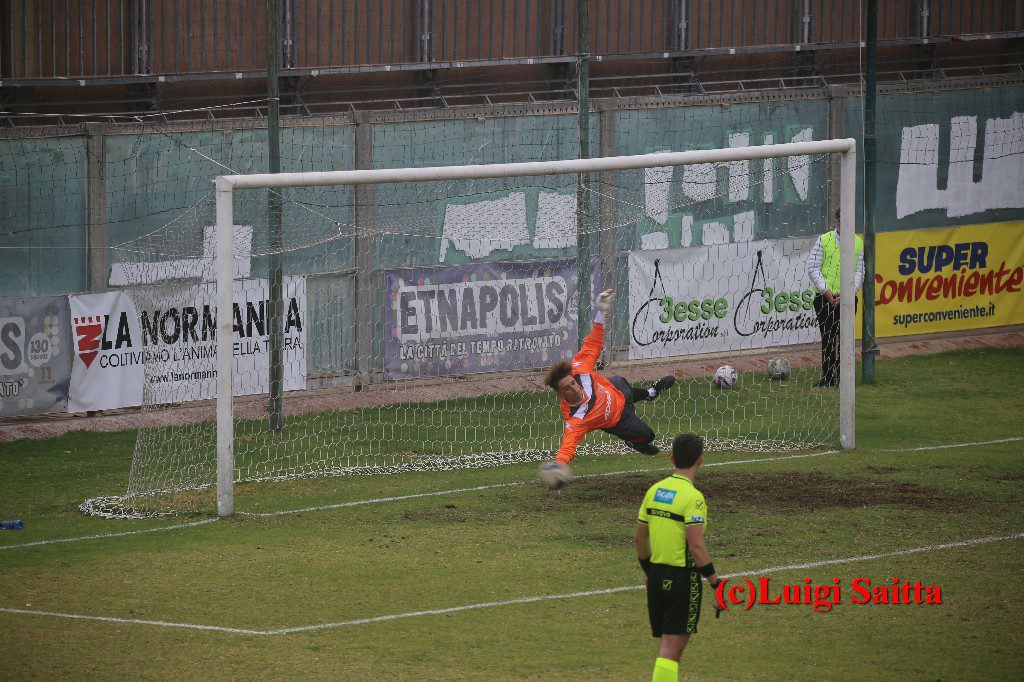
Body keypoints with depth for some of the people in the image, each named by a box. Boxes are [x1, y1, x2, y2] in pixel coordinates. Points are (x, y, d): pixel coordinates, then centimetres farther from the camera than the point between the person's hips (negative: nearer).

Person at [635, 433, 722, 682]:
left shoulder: (654, 491, 6)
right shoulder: (692, 497, -16)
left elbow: (639, 538, 13)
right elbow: (696, 547, -21)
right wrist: (717, 586, -15)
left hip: (656, 575, 7)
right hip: (683, 577, -7)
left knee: (666, 645, 15)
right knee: (671, 650, -5)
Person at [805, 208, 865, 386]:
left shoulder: (858, 243, 7)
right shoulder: (823, 241, -1)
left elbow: (860, 271, 7)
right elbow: (813, 268, -3)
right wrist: (826, 291, -13)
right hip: (825, 298, -2)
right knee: (827, 337, -4)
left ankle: (842, 376, 13)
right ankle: (827, 377, 0)